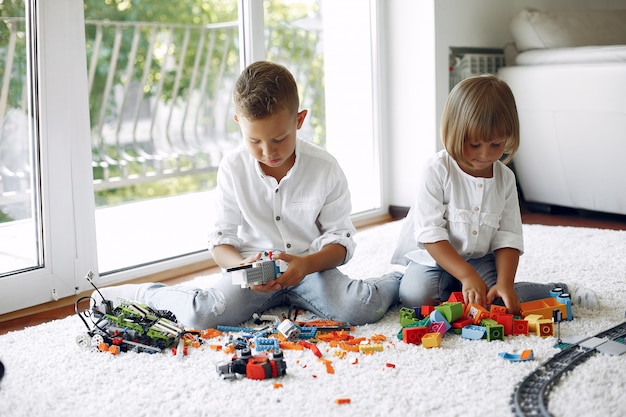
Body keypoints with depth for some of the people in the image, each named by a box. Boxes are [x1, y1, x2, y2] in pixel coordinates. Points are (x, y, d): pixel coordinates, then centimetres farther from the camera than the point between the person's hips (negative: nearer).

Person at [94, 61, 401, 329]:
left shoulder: (325, 168, -9)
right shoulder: (233, 168, -6)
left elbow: (340, 239, -5)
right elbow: (221, 240, -2)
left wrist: (305, 265, -26)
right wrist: (242, 267, -25)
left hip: (311, 267, 0)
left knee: (361, 309, -28)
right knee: (202, 315, -26)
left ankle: (397, 281, 5)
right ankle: (144, 293, 3)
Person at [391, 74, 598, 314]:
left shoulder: (505, 178, -2)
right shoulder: (438, 170, -15)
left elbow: (508, 238, -3)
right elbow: (431, 234, -19)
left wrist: (505, 283, -20)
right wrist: (467, 275, -28)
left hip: (480, 258, 2)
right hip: (434, 258, -2)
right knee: (416, 295, -30)